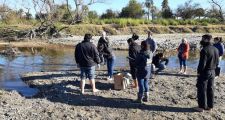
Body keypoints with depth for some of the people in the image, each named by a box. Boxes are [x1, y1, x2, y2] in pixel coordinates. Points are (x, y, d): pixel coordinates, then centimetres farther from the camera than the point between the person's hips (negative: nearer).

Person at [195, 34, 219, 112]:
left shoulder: (204, 50, -20)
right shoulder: (215, 50, 7)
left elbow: (202, 63, -21)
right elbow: (217, 62, 13)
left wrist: (199, 71, -10)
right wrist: (212, 68, 17)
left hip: (204, 72, -8)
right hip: (212, 72, 8)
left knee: (202, 90, 1)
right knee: (210, 89, 14)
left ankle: (202, 106, 6)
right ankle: (210, 106, 22)